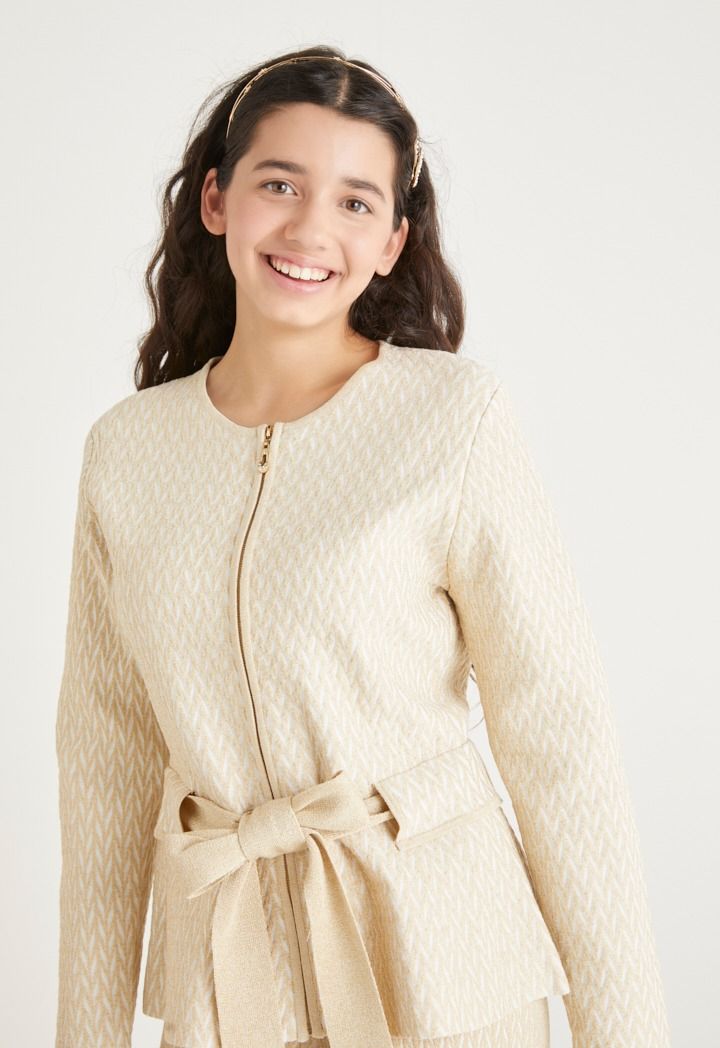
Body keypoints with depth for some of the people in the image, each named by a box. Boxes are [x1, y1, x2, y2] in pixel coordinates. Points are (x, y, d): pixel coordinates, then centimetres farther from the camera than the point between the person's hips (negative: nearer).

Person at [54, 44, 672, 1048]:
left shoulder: (458, 417, -12)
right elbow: (108, 752, 4)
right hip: (221, 964, 3)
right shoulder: (125, 448, 0)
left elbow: (558, 734, -11)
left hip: (437, 961, -3)